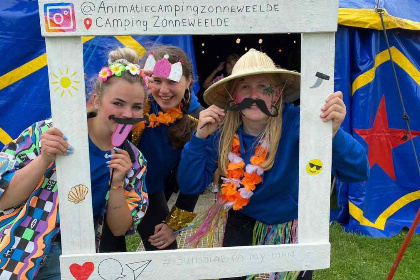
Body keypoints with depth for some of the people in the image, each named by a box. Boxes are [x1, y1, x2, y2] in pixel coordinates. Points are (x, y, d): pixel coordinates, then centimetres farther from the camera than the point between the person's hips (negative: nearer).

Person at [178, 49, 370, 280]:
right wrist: (200, 137, -28)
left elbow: (358, 172, -34)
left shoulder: (295, 123, -29)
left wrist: (334, 133, -53)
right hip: (243, 223, 2)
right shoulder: (222, 131, -18)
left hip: (294, 227, -1)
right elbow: (190, 186, -15)